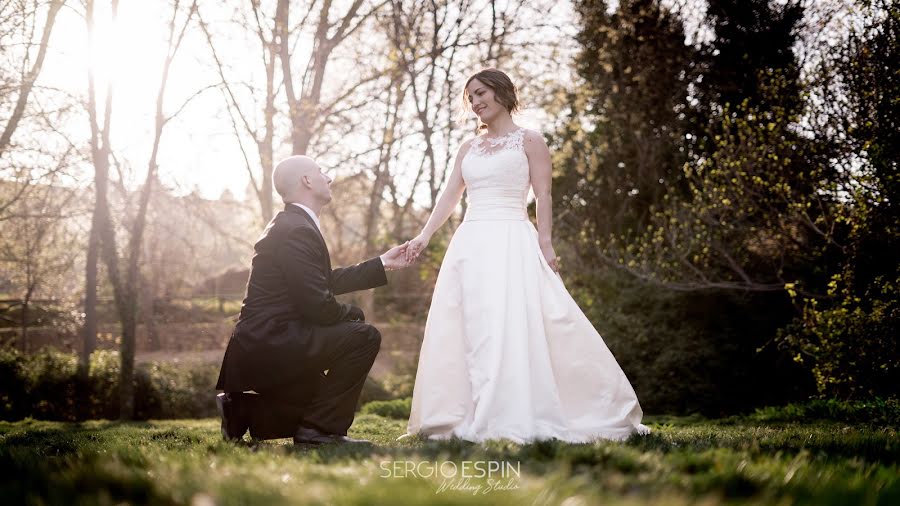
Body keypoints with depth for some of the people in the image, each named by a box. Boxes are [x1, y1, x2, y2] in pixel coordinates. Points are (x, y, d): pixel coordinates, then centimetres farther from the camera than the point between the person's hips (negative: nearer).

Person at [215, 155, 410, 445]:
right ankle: (320, 429, -11)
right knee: (364, 336, -16)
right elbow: (318, 304, -22)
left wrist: (383, 264, 24)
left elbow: (328, 281, 23)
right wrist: (354, 314, -2)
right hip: (269, 345, -11)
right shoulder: (296, 231, -17)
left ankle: (246, 409, 17)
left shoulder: (290, 224, 17)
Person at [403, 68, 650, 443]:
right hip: (470, 243, 6)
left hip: (512, 241, -6)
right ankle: (467, 417, 5)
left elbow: (542, 196, -1)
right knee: (465, 331, 1)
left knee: (511, 326, -15)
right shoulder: (469, 148, 19)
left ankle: (517, 422, -14)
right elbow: (450, 196, 13)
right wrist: (424, 236, 0)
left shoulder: (529, 141, 5)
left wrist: (545, 244, -12)